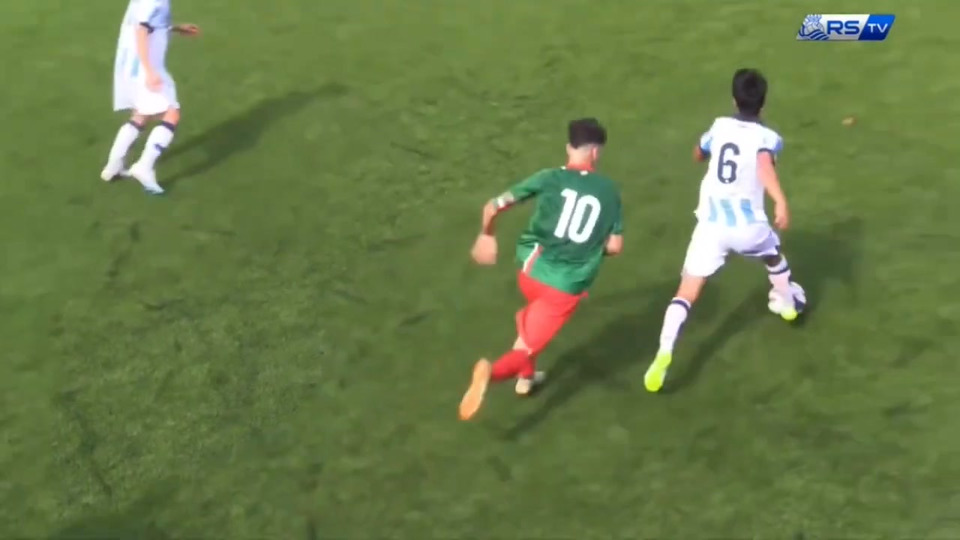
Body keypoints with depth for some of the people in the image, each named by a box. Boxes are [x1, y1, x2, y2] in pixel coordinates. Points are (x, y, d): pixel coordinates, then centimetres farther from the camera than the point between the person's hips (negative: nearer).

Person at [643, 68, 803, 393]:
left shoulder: (720, 127, 10)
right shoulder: (767, 137, -2)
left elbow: (697, 155, 29)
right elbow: (765, 165, -26)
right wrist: (781, 202, -38)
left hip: (711, 223, 1)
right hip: (748, 225, -1)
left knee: (686, 293, -5)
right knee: (773, 256, 35)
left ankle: (664, 354, -25)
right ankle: (788, 305, 57)